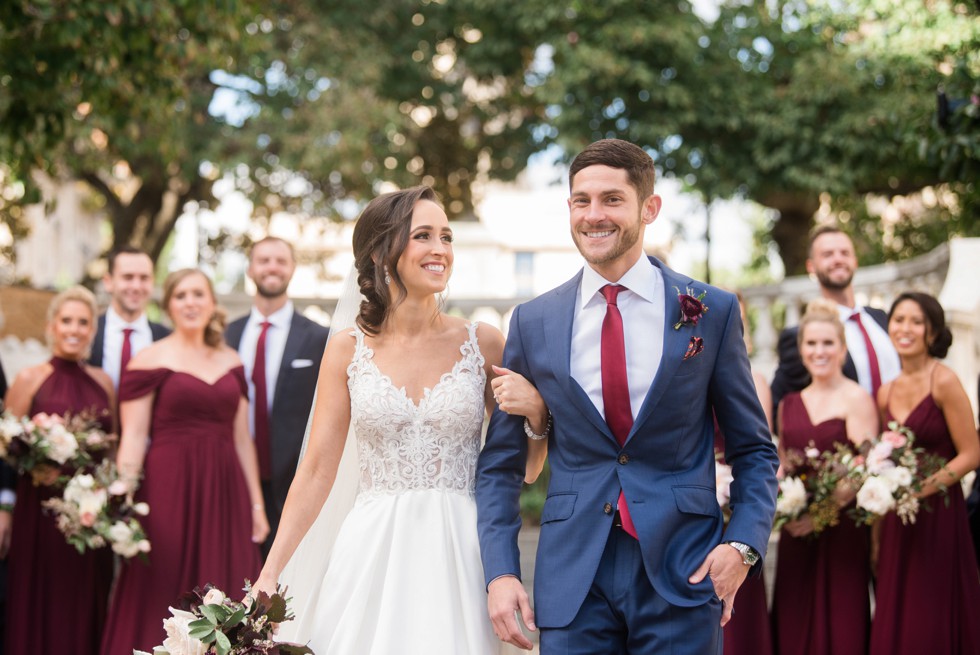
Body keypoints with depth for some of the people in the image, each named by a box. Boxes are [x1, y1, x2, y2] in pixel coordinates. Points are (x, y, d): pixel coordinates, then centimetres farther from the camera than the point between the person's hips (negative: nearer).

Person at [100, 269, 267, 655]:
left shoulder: (231, 361, 12)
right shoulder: (151, 360, -1)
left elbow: (242, 438, 14)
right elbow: (133, 438, -6)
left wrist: (257, 504, 11)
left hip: (224, 492, 4)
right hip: (168, 491, -4)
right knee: (162, 599, -1)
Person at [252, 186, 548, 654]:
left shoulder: (482, 343, 2)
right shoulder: (348, 349, 2)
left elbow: (525, 468, 7)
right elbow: (317, 471, 3)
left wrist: (537, 411, -14)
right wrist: (269, 575, -2)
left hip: (456, 556, 0)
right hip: (371, 554, 0)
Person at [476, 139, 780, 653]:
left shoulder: (712, 312, 1)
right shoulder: (532, 322, 5)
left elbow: (753, 449, 6)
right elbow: (499, 463, 9)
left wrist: (743, 544, -10)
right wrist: (500, 572, -2)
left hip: (682, 572, -1)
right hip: (572, 577, 1)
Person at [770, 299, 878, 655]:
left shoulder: (856, 398, -5)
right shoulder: (789, 404, 13)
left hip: (842, 529, -5)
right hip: (796, 532, 5)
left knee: (839, 623, -1)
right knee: (795, 624, 6)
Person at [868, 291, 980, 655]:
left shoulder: (943, 382, -8)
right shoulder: (886, 393, 9)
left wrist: (923, 487, -21)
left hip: (939, 515, -5)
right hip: (896, 520, 5)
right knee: (895, 625, 5)